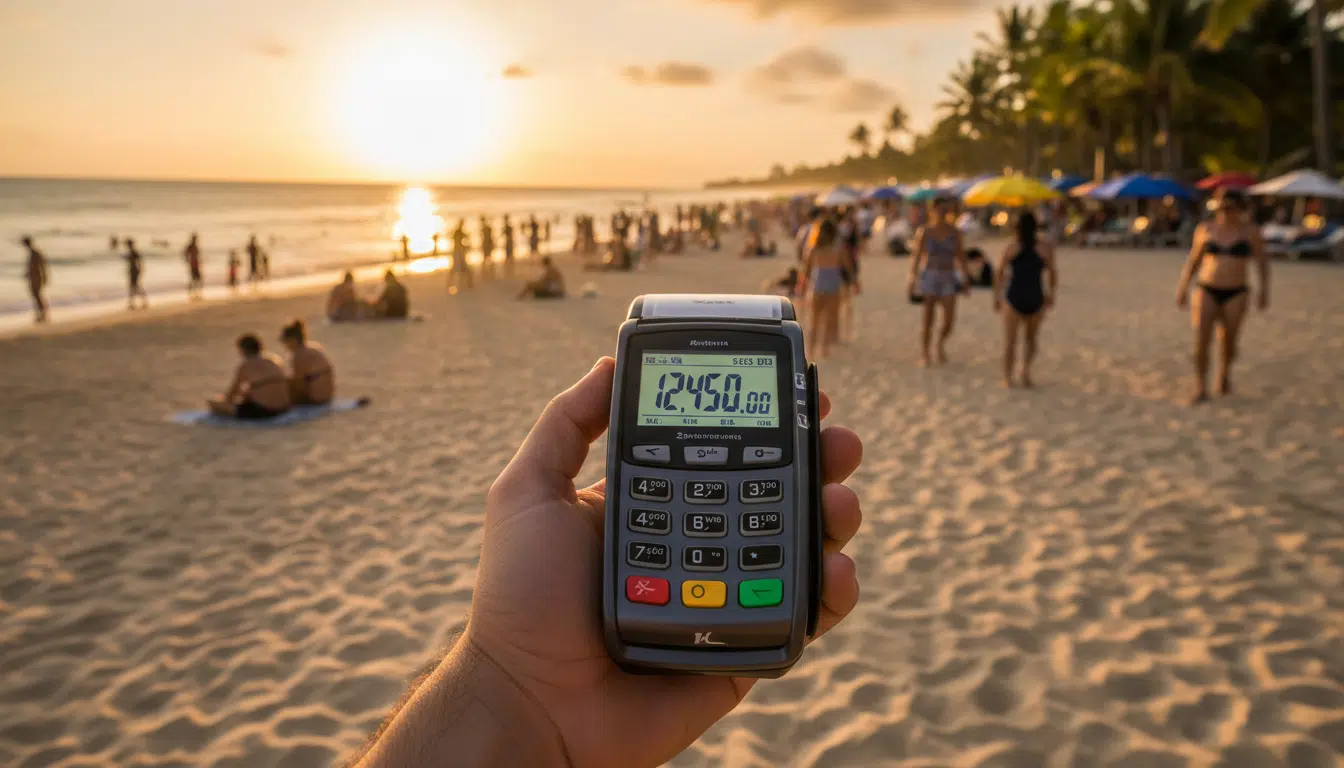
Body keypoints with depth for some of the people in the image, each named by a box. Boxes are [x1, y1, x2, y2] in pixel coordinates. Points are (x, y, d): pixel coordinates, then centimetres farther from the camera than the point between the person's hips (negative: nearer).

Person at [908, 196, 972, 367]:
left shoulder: (954, 232, 4)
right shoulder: (924, 231, -3)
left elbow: (961, 256, 7)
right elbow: (916, 256, -5)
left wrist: (966, 279, 4)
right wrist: (912, 280, -11)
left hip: (948, 279, 2)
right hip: (928, 277, -2)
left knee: (950, 319, -5)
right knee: (927, 319, 0)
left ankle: (941, 343, 26)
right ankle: (924, 355, 13)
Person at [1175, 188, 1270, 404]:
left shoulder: (1250, 230, -3)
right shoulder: (1205, 229, 1)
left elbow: (1262, 261, 3)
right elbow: (1193, 260, 9)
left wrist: (1264, 290, -5)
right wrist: (1182, 288, 7)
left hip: (1236, 294, 0)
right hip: (1207, 291, 1)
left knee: (1228, 342, 5)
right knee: (1201, 340, -13)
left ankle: (1224, 371, 37)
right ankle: (1201, 389, -5)